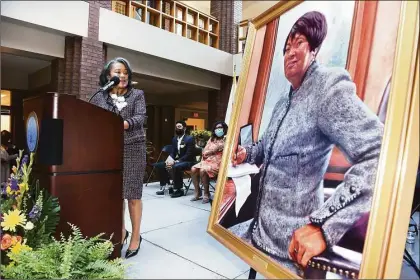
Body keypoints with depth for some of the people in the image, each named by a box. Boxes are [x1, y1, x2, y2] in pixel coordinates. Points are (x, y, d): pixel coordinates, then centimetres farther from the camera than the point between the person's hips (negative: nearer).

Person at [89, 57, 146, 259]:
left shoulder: (137, 94, 8)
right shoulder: (99, 97, 11)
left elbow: (140, 118, -6)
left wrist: (121, 125, -23)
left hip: (132, 148, -2)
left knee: (132, 193, 1)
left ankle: (136, 236, 15)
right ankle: (121, 231, 26)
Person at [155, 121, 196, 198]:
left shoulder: (190, 139, -11)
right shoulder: (174, 139, 12)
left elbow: (189, 155, -18)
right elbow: (173, 152, 11)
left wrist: (176, 161, -26)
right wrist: (170, 159, -14)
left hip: (187, 162, -8)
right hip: (176, 160, 8)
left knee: (176, 167, -38)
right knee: (159, 165, -6)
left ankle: (178, 189, -22)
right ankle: (164, 186, 1)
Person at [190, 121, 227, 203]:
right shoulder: (211, 139, 19)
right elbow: (204, 153, 12)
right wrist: (214, 150, -5)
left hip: (218, 163, -6)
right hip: (208, 161, 6)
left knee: (203, 170, -30)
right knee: (193, 169, -19)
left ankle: (206, 194, -13)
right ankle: (197, 192, -6)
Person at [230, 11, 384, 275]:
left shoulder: (327, 86, -17)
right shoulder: (283, 104, 12)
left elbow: (379, 155, -30)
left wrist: (324, 225, -34)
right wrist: (247, 153, 3)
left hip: (293, 243, -8)